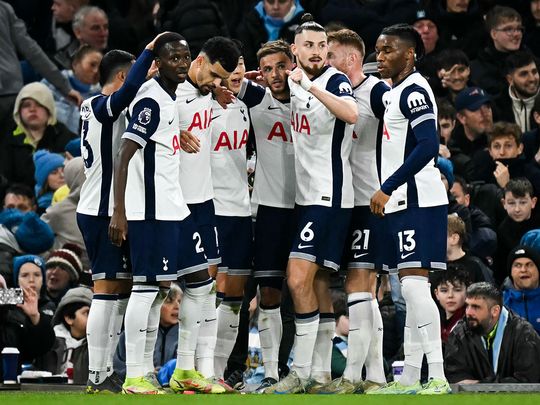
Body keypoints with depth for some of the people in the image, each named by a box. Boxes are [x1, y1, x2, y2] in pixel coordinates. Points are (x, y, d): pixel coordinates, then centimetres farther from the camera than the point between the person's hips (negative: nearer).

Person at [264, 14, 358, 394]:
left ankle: (301, 373, -11)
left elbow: (351, 113, -35)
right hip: (306, 195, 9)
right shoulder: (294, 82, 11)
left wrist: (309, 84, -34)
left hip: (329, 196, -9)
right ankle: (321, 372, 17)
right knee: (317, 282, 12)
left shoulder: (335, 81, -13)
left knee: (299, 279, -14)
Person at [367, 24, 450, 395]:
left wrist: (387, 189, -22)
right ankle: (410, 378, 15)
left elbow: (428, 146, -22)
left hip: (418, 202, -10)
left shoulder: (413, 91, -12)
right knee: (412, 287, 11)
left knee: (414, 283, -15)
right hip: (404, 203, 10)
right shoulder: (397, 93, 19)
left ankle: (438, 378, -18)